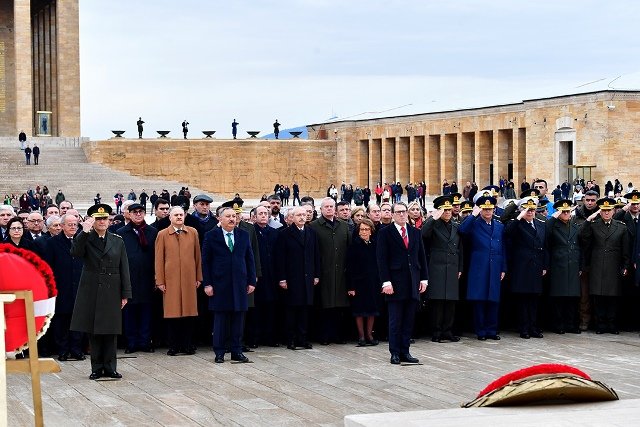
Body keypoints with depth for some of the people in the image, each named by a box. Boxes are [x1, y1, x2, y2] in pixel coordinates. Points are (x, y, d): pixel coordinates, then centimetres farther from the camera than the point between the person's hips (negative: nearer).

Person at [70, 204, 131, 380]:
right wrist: (84, 232, -27)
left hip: (112, 292, 1)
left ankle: (110, 367, 9)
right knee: (93, 332, 3)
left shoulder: (117, 241, 8)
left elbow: (124, 268, 7)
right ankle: (97, 368, 11)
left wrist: (125, 293, 2)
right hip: (91, 291, -1)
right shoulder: (85, 238, 3)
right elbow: (75, 253, -19)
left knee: (111, 331, 2)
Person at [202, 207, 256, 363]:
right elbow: (205, 261, 0)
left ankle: (237, 351, 12)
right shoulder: (211, 236, 0)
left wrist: (251, 281, 5)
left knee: (238, 319, 5)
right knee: (220, 319, 2)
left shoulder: (243, 235, 9)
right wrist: (207, 284, -7)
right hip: (220, 284, -3)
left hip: (239, 284, 3)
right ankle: (219, 352, 9)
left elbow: (249, 259, 10)